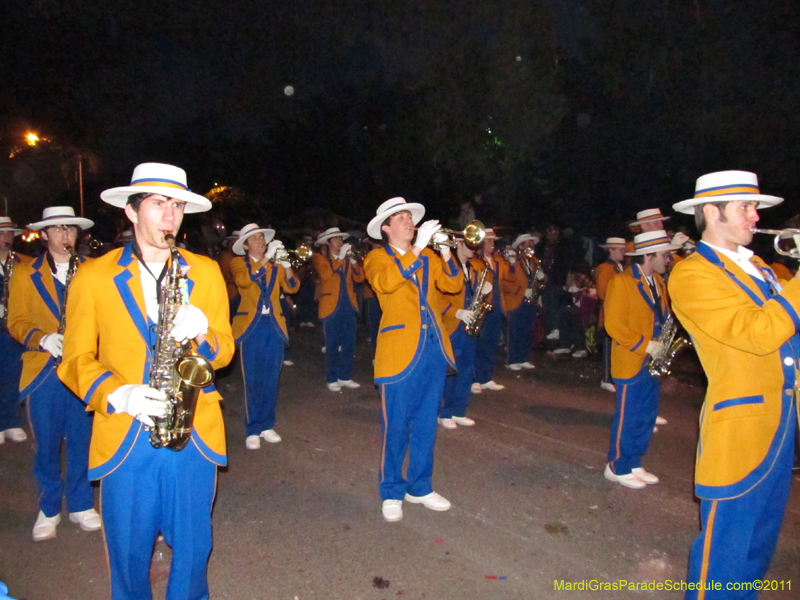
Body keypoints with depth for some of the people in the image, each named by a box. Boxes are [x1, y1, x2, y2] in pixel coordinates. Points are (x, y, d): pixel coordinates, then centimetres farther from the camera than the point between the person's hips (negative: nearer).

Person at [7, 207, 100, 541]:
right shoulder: (24, 273, 5)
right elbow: (16, 321, 2)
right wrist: (41, 338, -16)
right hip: (43, 370, 0)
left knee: (81, 441, 8)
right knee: (46, 444, 8)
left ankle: (80, 505, 25)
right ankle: (49, 510, 26)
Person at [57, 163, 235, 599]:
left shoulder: (206, 272, 4)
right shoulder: (93, 277, 0)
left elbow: (224, 352, 5)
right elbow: (75, 360, 1)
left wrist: (202, 334, -17)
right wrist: (118, 394, -16)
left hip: (194, 434, 1)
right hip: (124, 436, -1)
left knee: (192, 546, 12)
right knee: (129, 551, 13)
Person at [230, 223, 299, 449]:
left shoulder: (275, 264, 13)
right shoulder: (239, 262, 5)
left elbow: (291, 287, 0)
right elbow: (243, 280, -18)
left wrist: (285, 264, -15)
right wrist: (266, 257, -21)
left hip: (274, 326, 3)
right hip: (251, 326, -3)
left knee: (271, 380, 6)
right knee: (252, 381, -2)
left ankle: (267, 426, 18)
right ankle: (252, 431, 7)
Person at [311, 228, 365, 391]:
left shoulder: (347, 259, 16)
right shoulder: (319, 258, 3)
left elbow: (359, 278, 5)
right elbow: (325, 274, -17)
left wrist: (353, 260, -7)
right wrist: (340, 257, -15)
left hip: (348, 306, 4)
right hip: (332, 307, -4)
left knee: (349, 344, 6)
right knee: (332, 345, -1)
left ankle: (345, 377, 16)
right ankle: (331, 380, 8)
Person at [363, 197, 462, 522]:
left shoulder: (428, 258, 16)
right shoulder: (377, 258, 2)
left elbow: (453, 285, 3)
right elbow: (386, 282, -20)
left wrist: (444, 253, -11)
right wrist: (417, 248, -22)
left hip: (433, 349, 5)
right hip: (400, 351, -4)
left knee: (425, 423, 13)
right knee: (395, 426, 2)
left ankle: (420, 486, 28)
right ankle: (391, 492, 20)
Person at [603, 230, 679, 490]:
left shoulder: (658, 280, 11)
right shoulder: (622, 281, -15)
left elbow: (662, 315, 19)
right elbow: (614, 325, -19)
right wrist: (644, 345, -18)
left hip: (652, 362, 8)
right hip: (632, 363, -8)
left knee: (646, 417, 14)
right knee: (627, 418, 1)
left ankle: (634, 463, 27)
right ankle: (618, 468, 15)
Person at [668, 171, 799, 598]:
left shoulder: (754, 266, 13)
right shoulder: (692, 274, -15)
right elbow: (761, 333, -24)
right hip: (741, 425, -8)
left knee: (760, 536, 23)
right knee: (726, 541, 6)